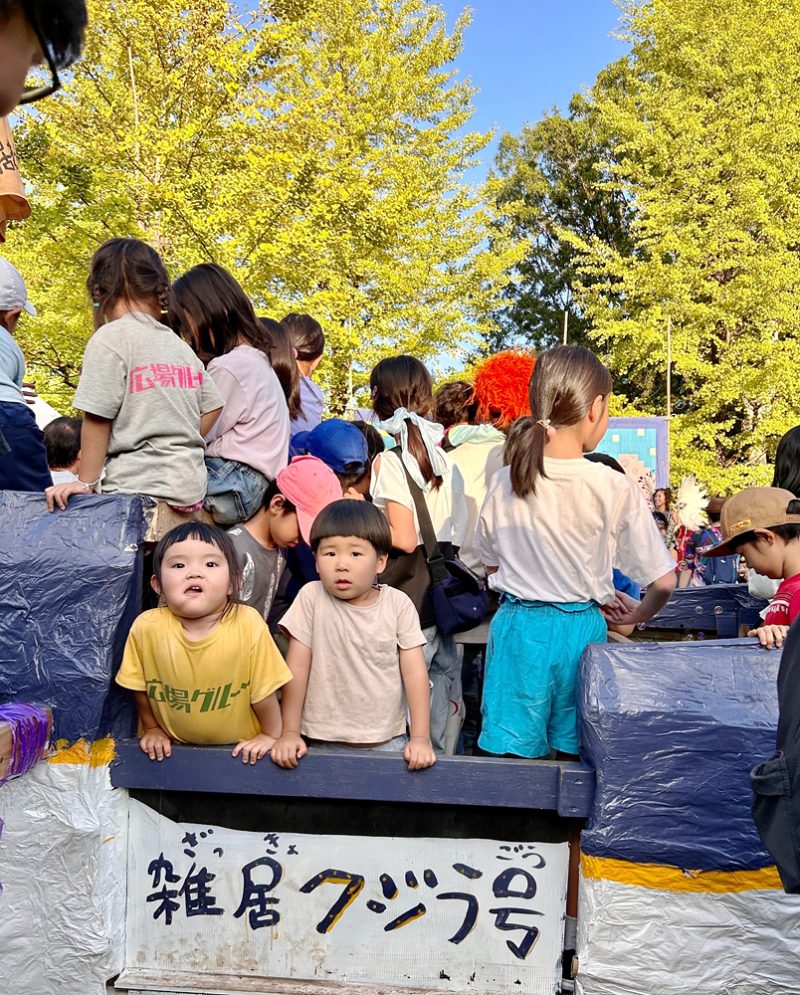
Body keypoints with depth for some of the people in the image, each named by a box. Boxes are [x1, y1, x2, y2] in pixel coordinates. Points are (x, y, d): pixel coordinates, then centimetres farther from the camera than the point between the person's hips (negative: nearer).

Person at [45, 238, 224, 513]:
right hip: (191, 488, 7)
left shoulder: (110, 338, -6)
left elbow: (97, 417, -10)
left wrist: (86, 482, -3)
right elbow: (212, 405, 18)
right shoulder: (178, 344, 13)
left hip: (139, 488, -7)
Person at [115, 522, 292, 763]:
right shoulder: (146, 627, -16)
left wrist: (270, 735, -1)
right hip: (171, 746, 3)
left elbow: (263, 689, -7)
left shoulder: (248, 623, -21)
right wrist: (152, 729, 10)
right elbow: (140, 687, 3)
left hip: (238, 748, -2)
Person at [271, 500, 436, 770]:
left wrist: (420, 738, -8)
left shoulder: (398, 604, -4)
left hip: (387, 740, 0)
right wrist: (289, 733, -5)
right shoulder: (311, 598, -6)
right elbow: (297, 668, -3)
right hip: (323, 742, 0)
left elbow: (414, 672, -3)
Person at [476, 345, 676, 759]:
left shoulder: (504, 482, -4)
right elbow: (662, 582, -8)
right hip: (580, 629, -1)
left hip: (517, 629, 2)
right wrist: (638, 616, 12)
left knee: (514, 762, 12)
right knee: (572, 761, 15)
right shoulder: (616, 488, -13)